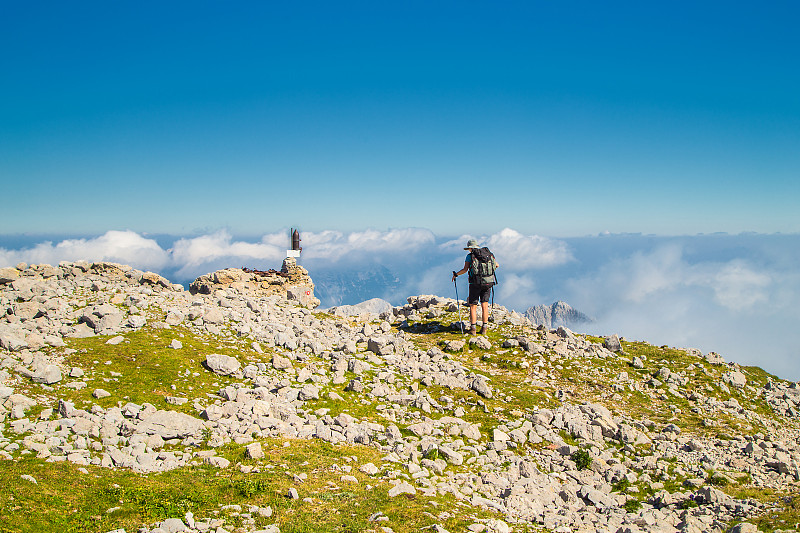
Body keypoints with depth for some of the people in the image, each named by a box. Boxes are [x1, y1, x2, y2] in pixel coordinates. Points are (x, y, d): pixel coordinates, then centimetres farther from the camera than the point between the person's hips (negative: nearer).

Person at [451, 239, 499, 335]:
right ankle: (484, 329, 12)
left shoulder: (470, 256, -3)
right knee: (484, 305, 11)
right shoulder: (488, 254, 9)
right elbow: (497, 265, 20)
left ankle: (473, 328, 5)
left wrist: (456, 274, 3)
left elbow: (465, 270, -12)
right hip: (488, 283, 4)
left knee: (473, 306, 6)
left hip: (475, 284, -4)